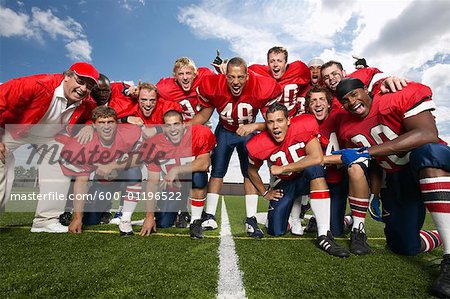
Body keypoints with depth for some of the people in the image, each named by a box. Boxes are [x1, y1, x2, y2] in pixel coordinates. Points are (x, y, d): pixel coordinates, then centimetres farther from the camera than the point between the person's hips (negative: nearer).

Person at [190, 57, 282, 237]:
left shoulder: (264, 88, -31)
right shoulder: (212, 86, -26)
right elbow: (204, 115, -10)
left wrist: (254, 126, -41)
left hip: (249, 132, -1)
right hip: (225, 131, 1)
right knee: (217, 171, 1)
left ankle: (251, 220, 3)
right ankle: (210, 217, 11)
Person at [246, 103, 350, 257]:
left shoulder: (304, 126, -24)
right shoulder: (259, 145, -18)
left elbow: (317, 158, -32)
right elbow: (252, 170, 1)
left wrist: (283, 169, -25)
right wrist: (265, 193, 3)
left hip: (308, 178, -1)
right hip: (285, 184, 2)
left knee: (314, 169, -38)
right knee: (276, 230, -6)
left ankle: (324, 236, -32)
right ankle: (293, 209, 30)